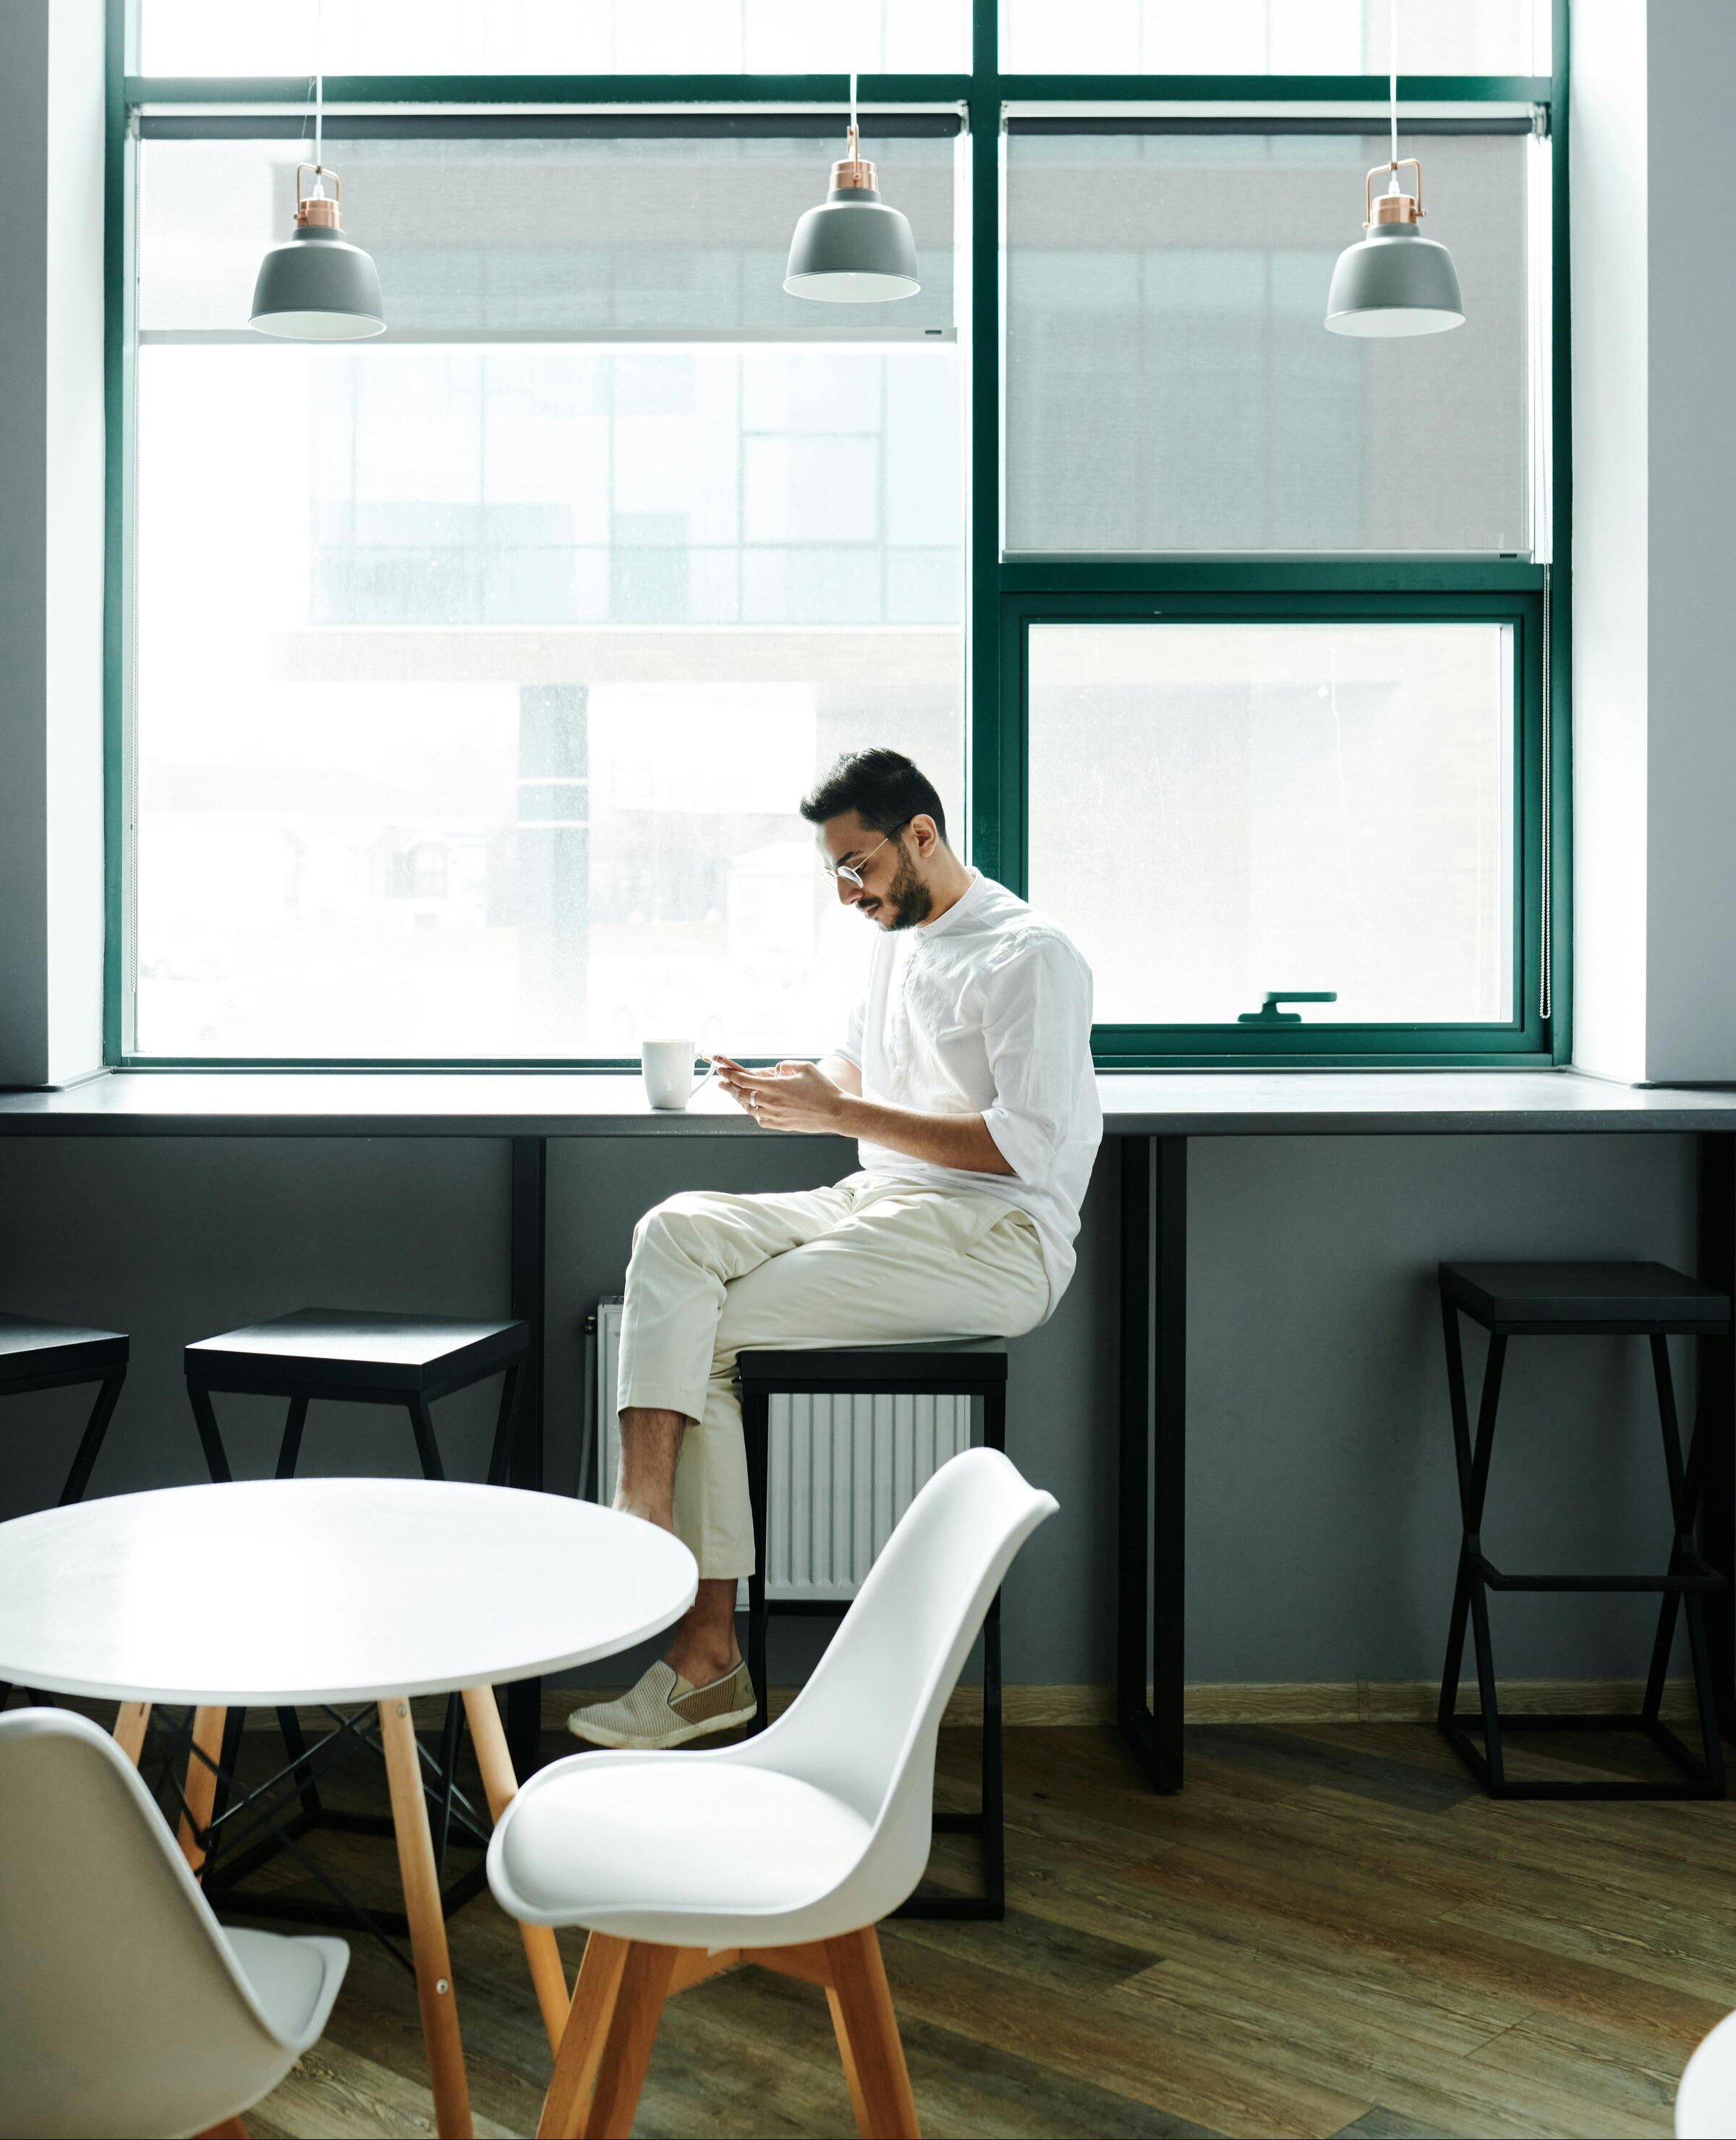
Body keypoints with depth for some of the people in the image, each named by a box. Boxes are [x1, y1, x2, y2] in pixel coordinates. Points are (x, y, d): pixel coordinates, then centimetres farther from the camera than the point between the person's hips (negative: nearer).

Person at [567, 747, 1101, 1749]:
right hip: (880, 1204, 8)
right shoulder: (900, 939, 20)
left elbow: (1027, 1146, -18)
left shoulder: (1029, 955, -9)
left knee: (707, 1333, -18)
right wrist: (790, 1084, 7)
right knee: (676, 1231, -17)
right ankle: (643, 1516, -26)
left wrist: (840, 1113, -18)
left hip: (996, 1240, -8)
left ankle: (703, 1656, -15)